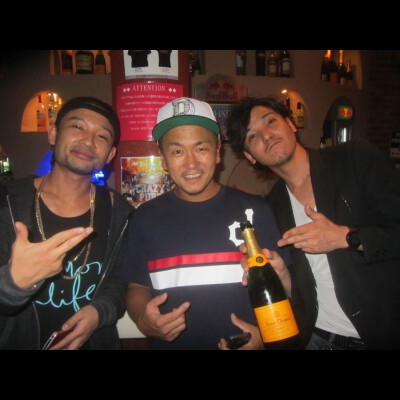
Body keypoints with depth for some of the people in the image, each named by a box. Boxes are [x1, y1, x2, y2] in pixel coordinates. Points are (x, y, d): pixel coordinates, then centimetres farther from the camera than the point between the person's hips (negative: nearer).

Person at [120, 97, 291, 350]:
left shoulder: (255, 211, -9)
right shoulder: (146, 218, -5)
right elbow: (137, 287, 3)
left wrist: (264, 332, -17)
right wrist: (143, 319, -16)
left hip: (243, 343, 0)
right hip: (169, 343, 1)